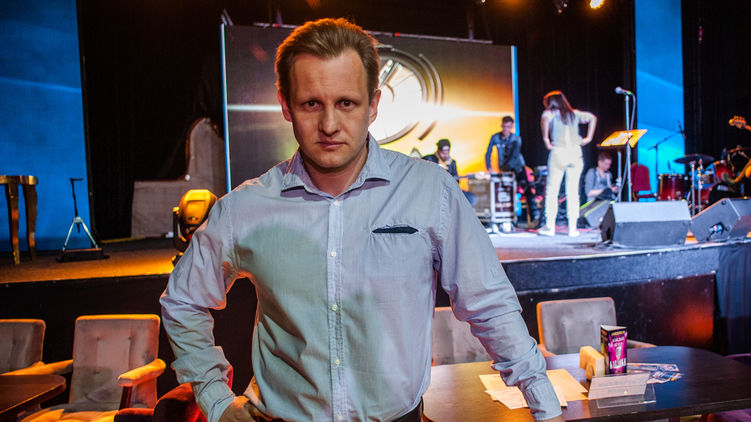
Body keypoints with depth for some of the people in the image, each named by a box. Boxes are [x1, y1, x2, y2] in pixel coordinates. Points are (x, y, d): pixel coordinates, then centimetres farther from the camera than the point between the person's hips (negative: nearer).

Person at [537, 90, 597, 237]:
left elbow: (545, 120, -20)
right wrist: (588, 138, 18)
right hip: (575, 153, 4)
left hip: (558, 153, -4)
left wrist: (546, 139, -13)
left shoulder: (550, 113, 3)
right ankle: (572, 228, 5)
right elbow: (592, 118, 21)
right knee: (573, 191, 5)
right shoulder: (574, 113, 16)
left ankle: (550, 226, 0)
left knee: (552, 190, 2)